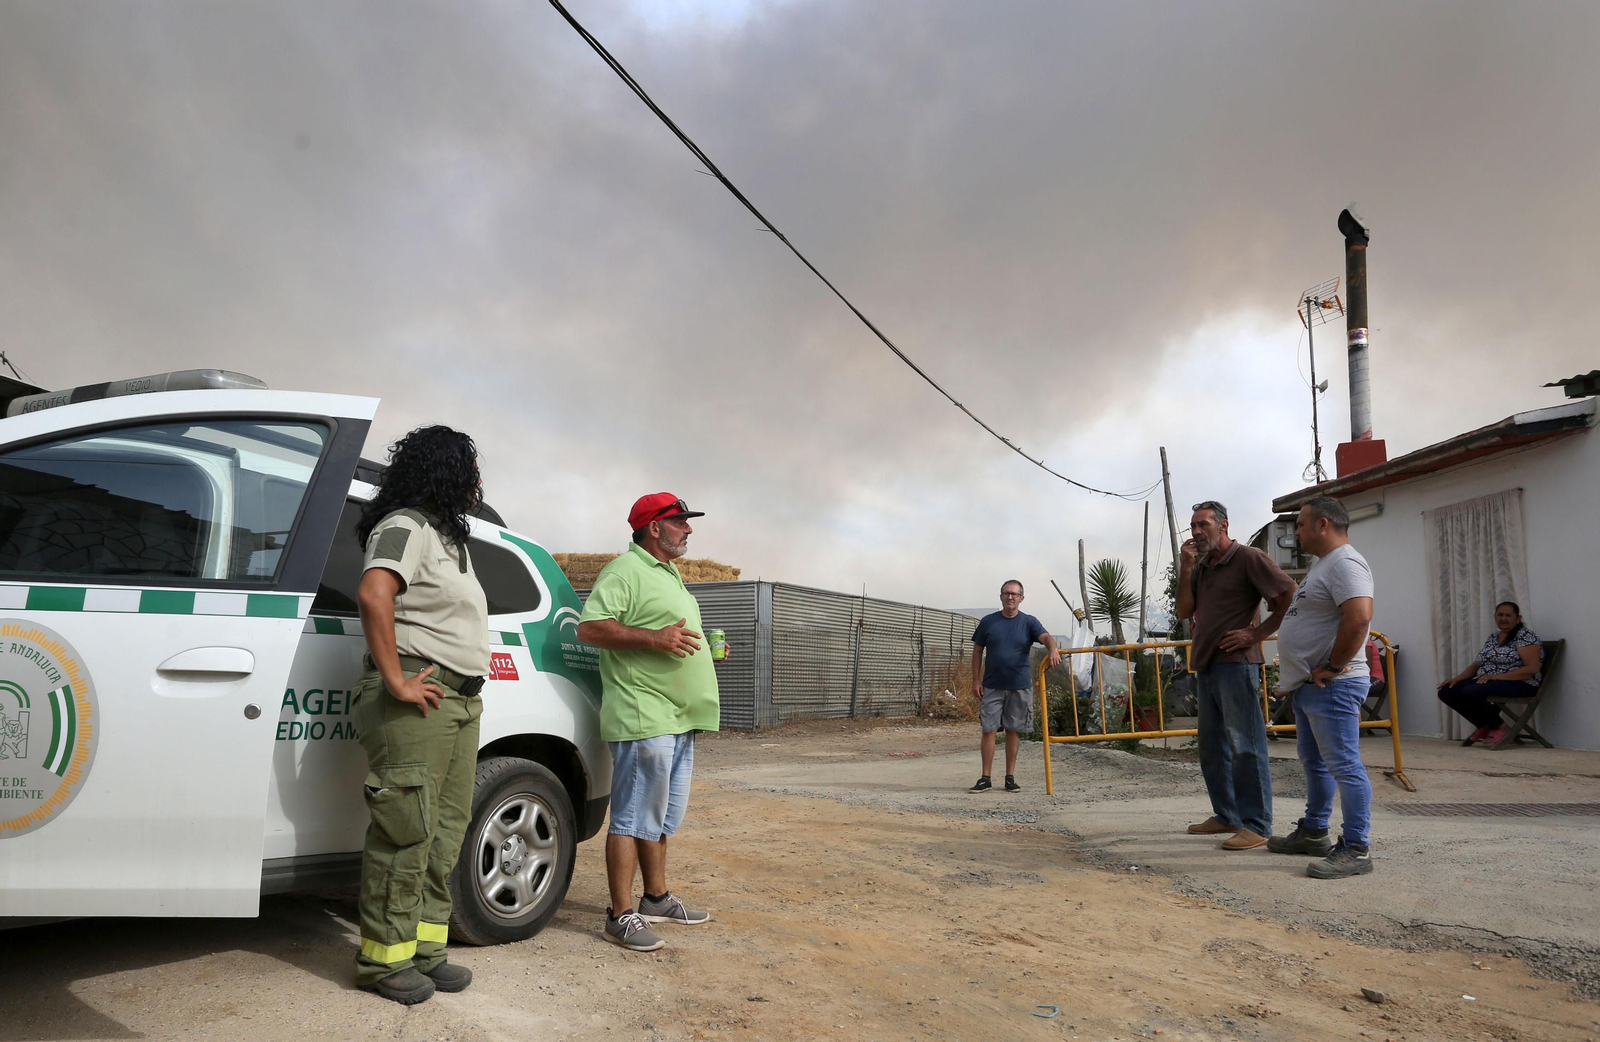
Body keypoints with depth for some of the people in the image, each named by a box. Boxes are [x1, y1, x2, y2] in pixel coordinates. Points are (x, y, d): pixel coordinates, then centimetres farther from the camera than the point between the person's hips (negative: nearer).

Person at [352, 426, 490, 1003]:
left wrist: (466, 686, 15)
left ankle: (423, 949, 20)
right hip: (419, 698, -10)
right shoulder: (406, 527, -9)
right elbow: (373, 594, -26)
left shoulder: (449, 536, 22)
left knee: (446, 829, 11)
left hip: (460, 700, 10)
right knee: (409, 831, -6)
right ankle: (382, 959, 5)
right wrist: (395, 681, -25)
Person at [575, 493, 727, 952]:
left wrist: (707, 649, 16)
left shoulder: (669, 575, 22)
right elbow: (589, 627, -20)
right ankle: (621, 916, 2)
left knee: (662, 817, 18)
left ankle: (657, 898, 30)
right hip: (644, 719, -10)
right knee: (633, 818, -5)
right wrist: (655, 638, -25)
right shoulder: (626, 571, -10)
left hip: (679, 719, 10)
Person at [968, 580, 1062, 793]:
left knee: (1013, 731, 7)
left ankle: (1010, 778, 16)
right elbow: (978, 651, 8)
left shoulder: (1029, 622, 1)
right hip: (991, 686, 0)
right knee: (988, 730, -1)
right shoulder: (988, 622, 3)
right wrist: (976, 681, 0)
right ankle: (985, 778, 6)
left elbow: (1045, 637, -18)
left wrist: (1053, 649, -41)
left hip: (1019, 687, 0)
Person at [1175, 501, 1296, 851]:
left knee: (1246, 746, -7)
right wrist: (1185, 568, 0)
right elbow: (1184, 611, 8)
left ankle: (1256, 825, -2)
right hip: (1206, 665, 9)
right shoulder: (1200, 568, 18)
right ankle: (1227, 815, 23)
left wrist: (1256, 634, -13)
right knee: (1213, 747, 13)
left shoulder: (1248, 558, -5)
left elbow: (1291, 596, -12)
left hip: (1236, 665, -9)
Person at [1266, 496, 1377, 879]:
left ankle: (1356, 849, -3)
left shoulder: (1345, 564, -15)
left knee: (1344, 767, -7)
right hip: (1307, 686, 11)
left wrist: (1332, 667, -23)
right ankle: (1313, 833, 30)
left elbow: (1358, 617, -30)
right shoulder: (1324, 565, 19)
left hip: (1331, 688, -11)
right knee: (1315, 764, 19)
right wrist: (1299, 672, 19)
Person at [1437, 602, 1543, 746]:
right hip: (1487, 682, 8)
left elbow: (1532, 668, -18)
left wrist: (1496, 677, -24)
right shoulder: (1493, 637, 17)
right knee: (1446, 691, -11)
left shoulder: (1525, 636, -7)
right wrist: (1456, 679, -1)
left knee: (1470, 692, -34)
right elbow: (1476, 665, 17)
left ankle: (1500, 727, -10)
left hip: (1519, 684, -8)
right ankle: (1484, 726, 4)